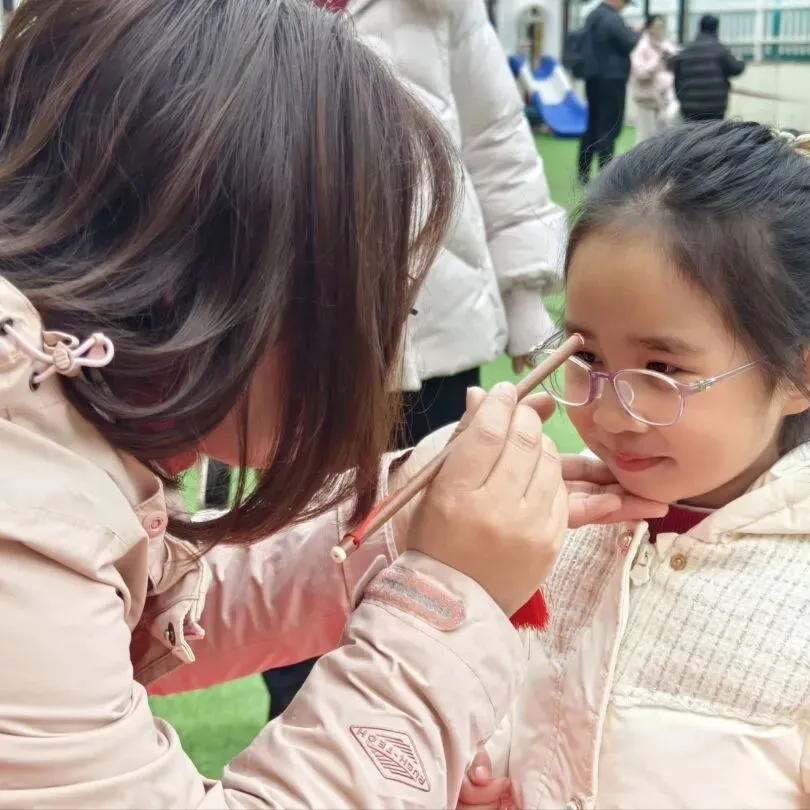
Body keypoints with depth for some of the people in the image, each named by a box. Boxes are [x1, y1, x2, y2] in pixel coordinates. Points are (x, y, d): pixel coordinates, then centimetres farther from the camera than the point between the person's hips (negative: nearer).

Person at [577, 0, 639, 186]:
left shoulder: (592, 16, 12)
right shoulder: (613, 19, -16)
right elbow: (630, 44, -12)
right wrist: (636, 33, 8)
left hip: (593, 77, 9)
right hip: (611, 79, -9)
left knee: (592, 126, 12)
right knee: (609, 128, -6)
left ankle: (584, 174, 14)